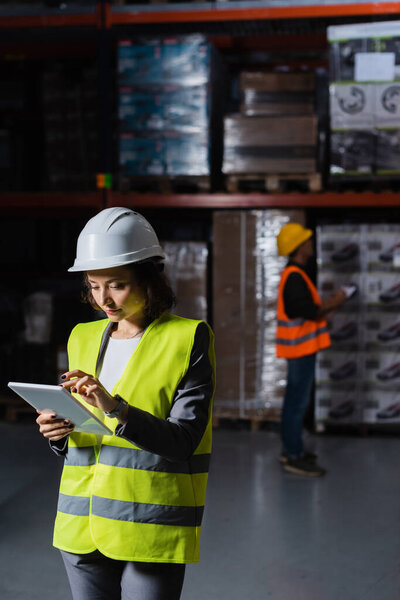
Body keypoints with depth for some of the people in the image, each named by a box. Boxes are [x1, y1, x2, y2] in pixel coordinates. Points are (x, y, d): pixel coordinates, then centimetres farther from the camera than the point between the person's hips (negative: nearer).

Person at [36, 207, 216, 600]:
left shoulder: (187, 339, -5)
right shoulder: (83, 339, 11)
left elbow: (182, 442, -14)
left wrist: (114, 408, -27)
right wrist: (58, 434, -6)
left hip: (152, 530, -5)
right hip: (82, 525, 5)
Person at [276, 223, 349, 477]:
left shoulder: (294, 275, 13)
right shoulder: (295, 277, -20)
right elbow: (310, 312, -23)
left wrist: (326, 304, 9)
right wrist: (334, 304, -11)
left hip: (299, 347, 11)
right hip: (301, 347, -11)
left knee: (295, 400, 17)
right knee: (299, 402, -6)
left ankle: (291, 449, 26)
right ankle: (294, 457, -2)